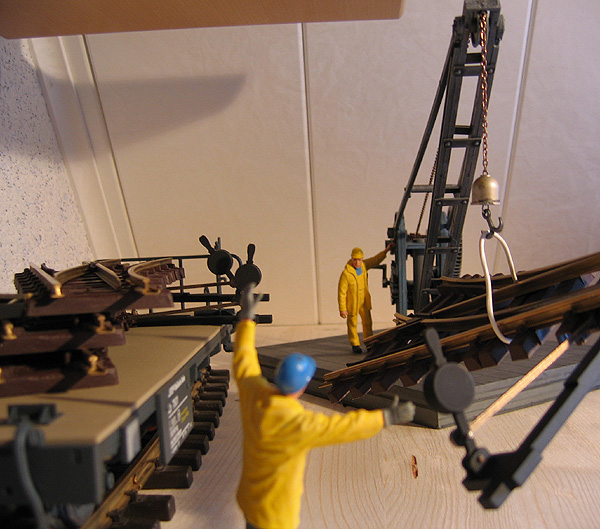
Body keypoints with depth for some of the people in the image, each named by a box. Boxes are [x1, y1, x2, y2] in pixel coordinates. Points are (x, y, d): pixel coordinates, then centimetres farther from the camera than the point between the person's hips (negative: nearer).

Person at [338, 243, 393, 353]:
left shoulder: (363, 265, -8)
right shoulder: (346, 273, -26)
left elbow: (375, 260, 11)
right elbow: (341, 292, -22)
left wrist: (386, 251, 2)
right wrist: (342, 309, -20)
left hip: (364, 300, 5)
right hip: (352, 302, -5)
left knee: (367, 322, 13)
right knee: (352, 324, 10)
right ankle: (355, 345, 28)